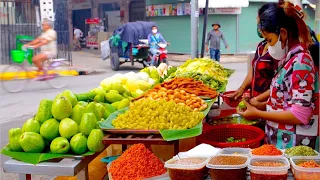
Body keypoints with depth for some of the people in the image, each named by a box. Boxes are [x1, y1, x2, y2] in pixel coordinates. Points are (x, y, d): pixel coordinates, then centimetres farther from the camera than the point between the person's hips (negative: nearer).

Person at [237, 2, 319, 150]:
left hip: (293, 144, -8)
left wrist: (258, 114, -17)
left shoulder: (300, 62, -19)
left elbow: (300, 115, -23)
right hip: (280, 139, 8)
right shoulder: (289, 59, 7)